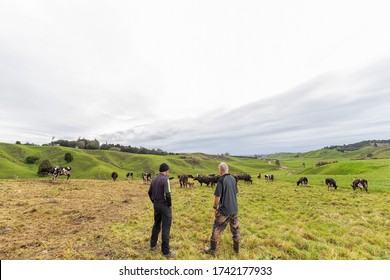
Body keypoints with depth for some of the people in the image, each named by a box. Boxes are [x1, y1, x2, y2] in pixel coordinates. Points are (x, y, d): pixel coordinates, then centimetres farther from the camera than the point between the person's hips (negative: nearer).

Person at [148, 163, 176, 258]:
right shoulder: (165, 179, -19)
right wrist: (170, 204, -11)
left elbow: (149, 192, 11)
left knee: (156, 225, 23)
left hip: (156, 205, 8)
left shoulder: (154, 179, 4)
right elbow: (167, 195, -26)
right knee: (166, 228, 3)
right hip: (164, 205, -7)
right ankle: (165, 251, 13)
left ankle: (153, 245, 37)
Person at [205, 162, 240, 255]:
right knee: (235, 228, 21)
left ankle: (212, 249, 21)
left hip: (224, 210, -6)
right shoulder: (233, 179, 0)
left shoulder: (221, 180, -20)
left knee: (217, 229, 9)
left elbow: (217, 196, -19)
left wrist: (215, 207, -5)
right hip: (234, 209, 6)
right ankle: (237, 248, 35)